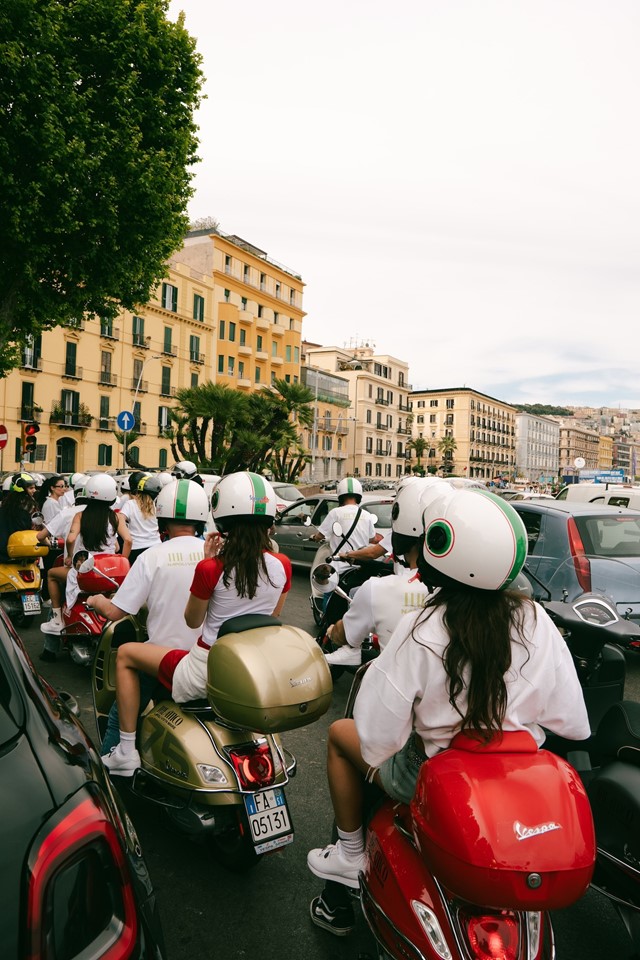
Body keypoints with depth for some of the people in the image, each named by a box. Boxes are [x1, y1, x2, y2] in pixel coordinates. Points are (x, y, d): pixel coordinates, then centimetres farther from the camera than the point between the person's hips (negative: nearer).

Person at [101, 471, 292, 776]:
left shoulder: (212, 568, -20)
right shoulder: (281, 566, -9)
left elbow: (193, 621, -2)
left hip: (205, 674, -5)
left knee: (126, 654, 16)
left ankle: (126, 751, 18)